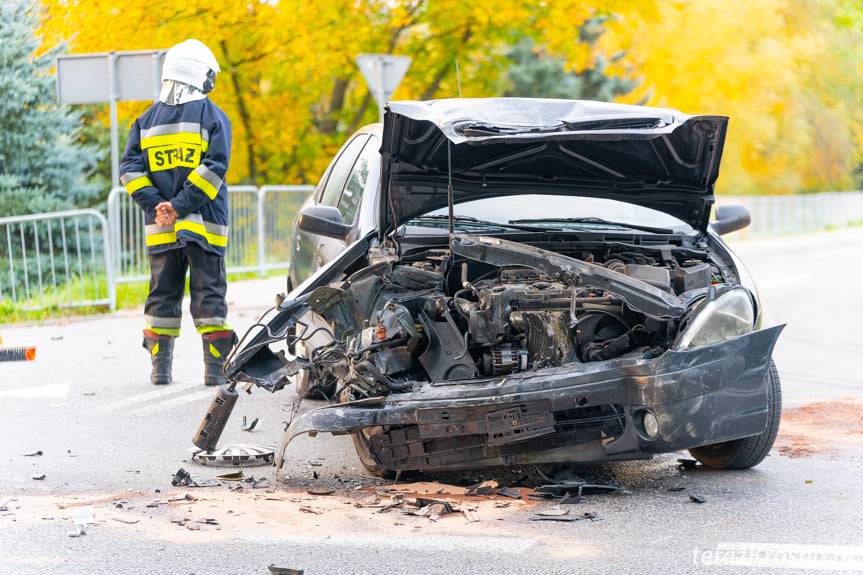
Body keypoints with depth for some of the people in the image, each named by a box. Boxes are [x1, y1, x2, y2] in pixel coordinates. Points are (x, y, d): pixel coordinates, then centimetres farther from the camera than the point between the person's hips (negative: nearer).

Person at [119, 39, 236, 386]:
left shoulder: (146, 120, 10)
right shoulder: (213, 116, -2)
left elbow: (130, 169, 3)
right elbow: (214, 166, -12)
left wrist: (155, 205, -4)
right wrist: (180, 206, -13)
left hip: (160, 227, 3)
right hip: (204, 226, -3)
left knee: (162, 294, 10)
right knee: (209, 295, 1)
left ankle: (160, 367, 8)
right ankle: (215, 368, -2)